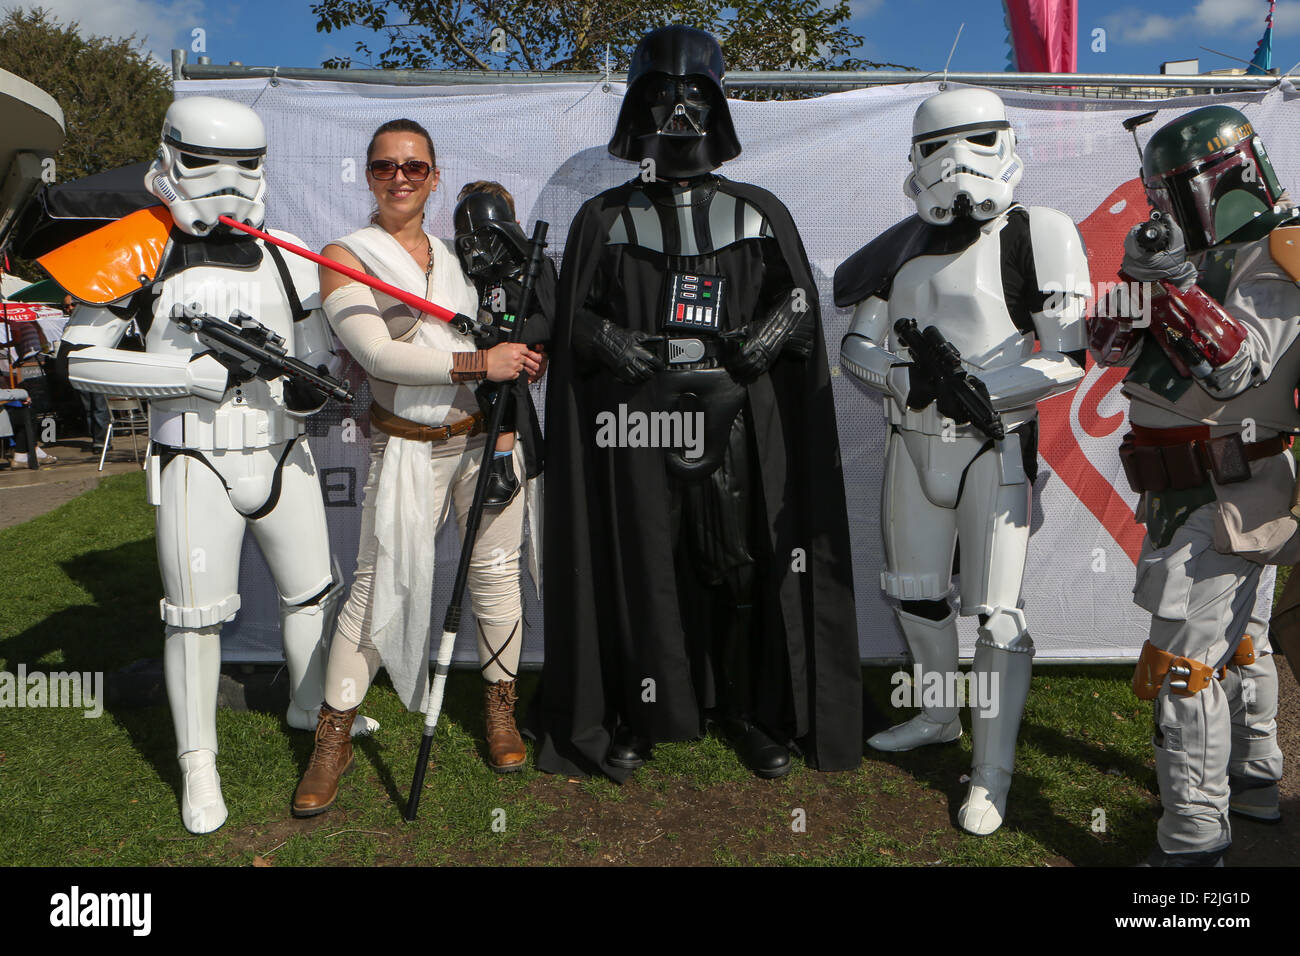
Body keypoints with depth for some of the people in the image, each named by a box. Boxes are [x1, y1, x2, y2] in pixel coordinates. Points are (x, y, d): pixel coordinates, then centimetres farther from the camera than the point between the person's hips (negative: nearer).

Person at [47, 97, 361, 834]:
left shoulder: (286, 253, 6)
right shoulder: (142, 251, -6)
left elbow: (322, 348, 15)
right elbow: (80, 360, -10)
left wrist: (316, 383, -10)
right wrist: (203, 371, -20)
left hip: (284, 455, 5)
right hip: (198, 463, -4)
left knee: (314, 590, 16)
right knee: (197, 614, 2)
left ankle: (311, 707, 40)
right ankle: (199, 764, 21)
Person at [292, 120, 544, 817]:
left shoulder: (455, 253, 14)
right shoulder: (344, 257, 0)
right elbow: (377, 353, -15)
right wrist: (479, 363, -20)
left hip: (486, 435, 4)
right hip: (408, 448, -4)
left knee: (495, 573, 8)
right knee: (377, 586, -5)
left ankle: (499, 707, 26)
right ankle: (332, 738, 10)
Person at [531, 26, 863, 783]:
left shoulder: (760, 215, 14)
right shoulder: (604, 219, 14)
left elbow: (801, 302, 12)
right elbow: (574, 317, 13)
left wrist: (764, 337, -8)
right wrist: (609, 339, -7)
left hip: (736, 421, 0)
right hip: (638, 427, 0)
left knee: (746, 568, 0)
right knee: (640, 571, 3)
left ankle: (758, 714, 18)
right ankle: (637, 718, 19)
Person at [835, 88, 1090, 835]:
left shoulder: (1036, 237, -8)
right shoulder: (905, 243, 8)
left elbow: (1068, 359, -12)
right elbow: (859, 346, 6)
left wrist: (984, 389, -23)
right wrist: (909, 378, -13)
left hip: (997, 445, -6)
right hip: (915, 441, 6)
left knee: (996, 611, -2)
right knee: (915, 590, 17)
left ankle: (994, 773, 13)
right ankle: (942, 716, 40)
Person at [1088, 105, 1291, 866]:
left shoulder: (1274, 260, -14)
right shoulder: (1211, 256, 12)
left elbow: (1237, 367, -28)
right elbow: (1112, 345, 7)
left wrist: (1177, 285, -33)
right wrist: (1140, 281, -9)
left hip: (1227, 502, -10)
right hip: (1200, 494, 10)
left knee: (1183, 659, -10)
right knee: (1236, 640, 22)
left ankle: (1194, 842, -2)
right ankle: (1253, 782, 41)